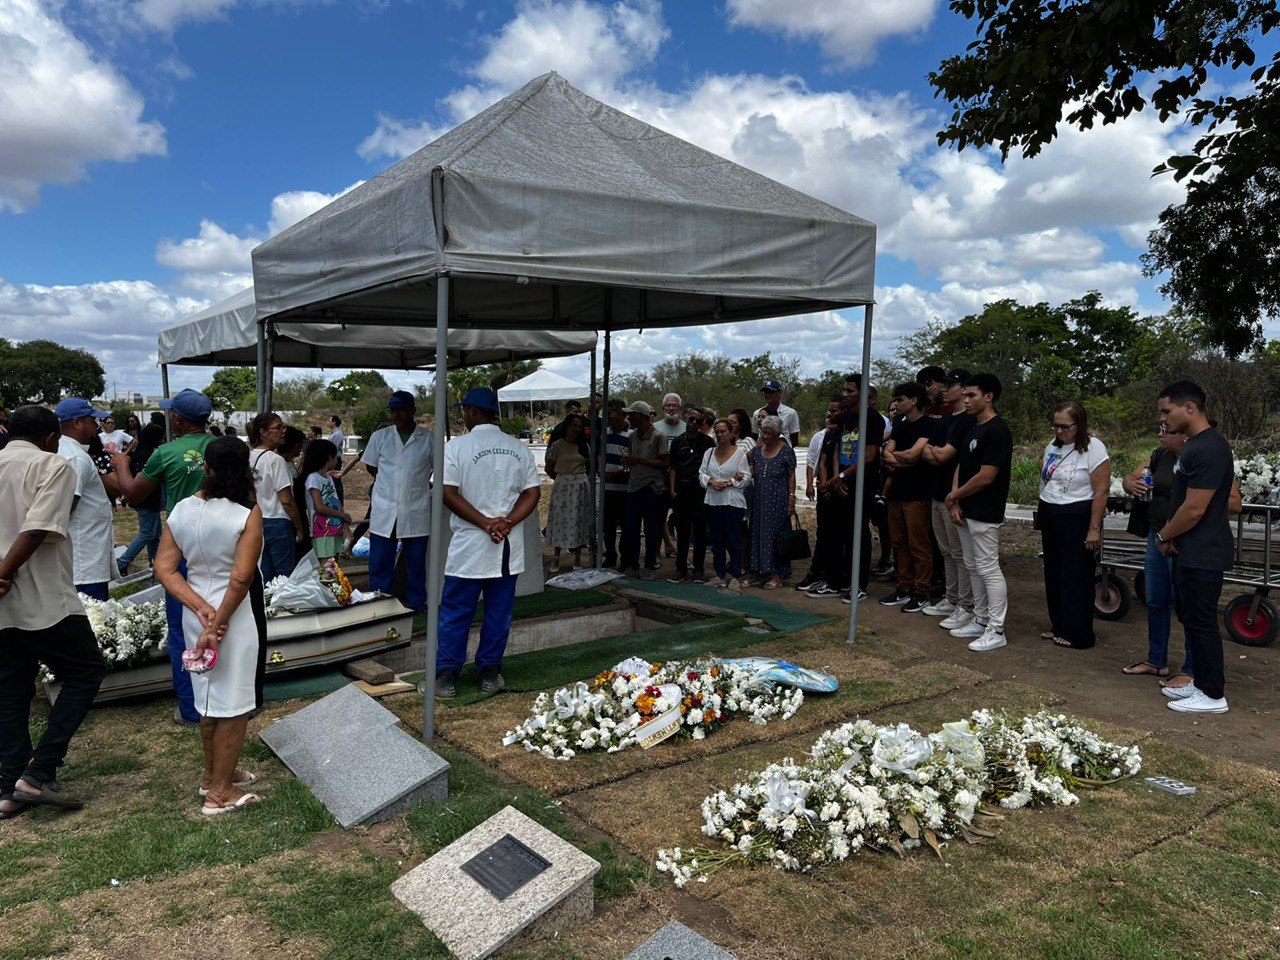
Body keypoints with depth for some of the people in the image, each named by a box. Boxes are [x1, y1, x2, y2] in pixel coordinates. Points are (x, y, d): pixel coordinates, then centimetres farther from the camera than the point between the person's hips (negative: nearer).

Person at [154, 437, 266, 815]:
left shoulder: (182, 510, -1)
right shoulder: (248, 514, -18)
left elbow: (164, 568, -2)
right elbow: (241, 578, -23)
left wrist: (201, 608, -8)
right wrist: (217, 625, -15)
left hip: (196, 613, 6)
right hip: (236, 614, -6)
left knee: (210, 697, 22)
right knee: (234, 705, 7)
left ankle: (213, 773, 39)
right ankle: (219, 793, 17)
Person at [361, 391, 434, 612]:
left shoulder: (429, 439, -2)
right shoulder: (380, 437, 4)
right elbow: (370, 466, 15)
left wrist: (422, 484, 6)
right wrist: (388, 481, 9)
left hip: (415, 512, -1)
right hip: (384, 510, 1)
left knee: (416, 561, 8)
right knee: (379, 561, 6)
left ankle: (417, 604, 21)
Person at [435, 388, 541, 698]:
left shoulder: (456, 446, -7)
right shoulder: (519, 449, 5)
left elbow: (448, 494, -13)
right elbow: (533, 493, 2)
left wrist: (485, 523, -13)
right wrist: (506, 523, -8)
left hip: (468, 545, -3)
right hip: (509, 547, 3)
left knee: (456, 613, 8)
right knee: (499, 612, 12)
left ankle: (447, 676, 13)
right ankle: (490, 672, 20)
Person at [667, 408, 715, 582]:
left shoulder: (708, 442, 2)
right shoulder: (678, 441, 11)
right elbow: (673, 467, 13)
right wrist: (672, 490, 4)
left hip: (700, 492, -3)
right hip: (681, 493, 3)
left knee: (700, 532, 2)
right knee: (682, 533, 7)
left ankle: (699, 570, 9)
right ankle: (681, 569, 14)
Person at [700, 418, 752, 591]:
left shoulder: (739, 452, -2)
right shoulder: (709, 453, 12)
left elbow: (746, 477, -4)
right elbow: (702, 474, 9)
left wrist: (729, 483, -16)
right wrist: (711, 481, -11)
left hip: (733, 502, -5)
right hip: (713, 502, 5)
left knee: (734, 541, -2)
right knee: (716, 540, 10)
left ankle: (735, 577, 6)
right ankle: (720, 575, 20)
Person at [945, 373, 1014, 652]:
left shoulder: (997, 431, -16)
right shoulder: (972, 429, 13)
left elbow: (985, 477, -21)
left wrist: (953, 496, -9)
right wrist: (955, 502, 0)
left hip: (985, 514, -10)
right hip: (966, 512, 10)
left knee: (989, 569, -4)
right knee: (973, 567, 15)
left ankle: (996, 631, 2)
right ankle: (980, 621, 26)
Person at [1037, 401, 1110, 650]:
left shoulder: (1093, 449, -14)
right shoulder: (1053, 446, 8)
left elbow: (1101, 492, -16)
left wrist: (1094, 529, -17)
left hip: (1077, 518, -7)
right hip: (1049, 517, 7)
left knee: (1076, 578, 0)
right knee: (1054, 574, 13)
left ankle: (1078, 635, 10)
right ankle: (1059, 626, 26)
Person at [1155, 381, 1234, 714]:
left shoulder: (1209, 449, -21)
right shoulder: (1194, 445, 12)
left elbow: (1194, 509, -23)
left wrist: (1164, 536, -7)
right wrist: (1170, 537, 6)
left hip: (1203, 555, -10)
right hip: (1189, 552, 10)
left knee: (1201, 621, -1)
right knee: (1189, 616, 17)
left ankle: (1213, 695, 10)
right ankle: (1202, 683, 29)